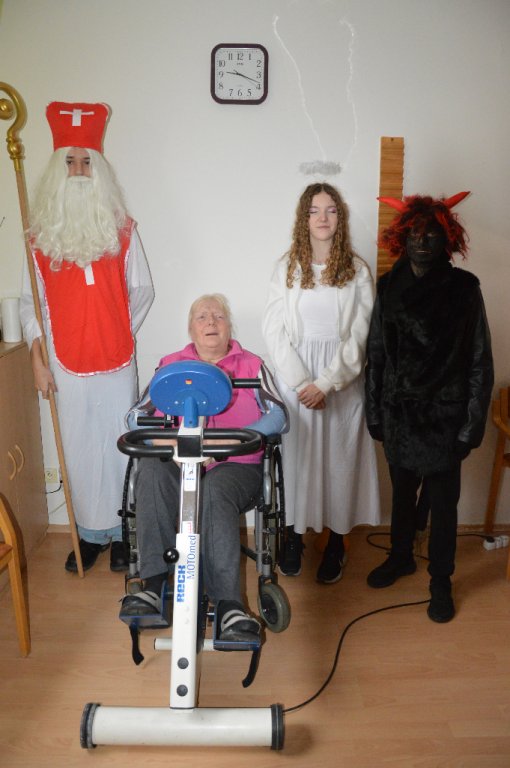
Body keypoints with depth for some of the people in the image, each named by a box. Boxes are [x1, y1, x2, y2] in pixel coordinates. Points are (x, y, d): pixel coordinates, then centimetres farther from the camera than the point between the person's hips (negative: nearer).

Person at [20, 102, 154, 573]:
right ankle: (90, 534, 25)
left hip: (116, 361, 0)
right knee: (79, 448, 8)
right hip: (66, 364, 1)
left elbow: (142, 291, 6)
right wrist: (37, 358, -3)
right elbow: (30, 301, 3)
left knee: (119, 445, 6)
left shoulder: (121, 229, 1)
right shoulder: (42, 234, 2)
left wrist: (121, 332, 6)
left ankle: (121, 533, 23)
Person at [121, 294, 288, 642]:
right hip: (176, 463, 2)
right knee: (151, 472, -32)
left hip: (235, 465, -2)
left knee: (214, 491, -35)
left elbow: (278, 417, -1)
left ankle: (229, 604, -34)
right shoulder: (171, 365, 20)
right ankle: (155, 585, -30)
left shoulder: (251, 365, 13)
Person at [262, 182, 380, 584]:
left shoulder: (357, 269, 0)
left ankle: (336, 541, 22)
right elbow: (274, 329, -3)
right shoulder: (287, 267, 2)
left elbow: (360, 334, -5)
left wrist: (326, 383, -14)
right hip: (296, 378, 1)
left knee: (339, 458, 6)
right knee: (295, 455, 6)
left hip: (343, 380, 0)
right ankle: (294, 534, 24)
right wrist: (301, 382, -12)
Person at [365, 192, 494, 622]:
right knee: (402, 492, 19)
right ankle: (401, 557, 41)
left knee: (442, 502, 8)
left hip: (444, 416, -2)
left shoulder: (464, 288, -7)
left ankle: (441, 582, 27)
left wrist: (472, 426, -8)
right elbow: (375, 353, 4)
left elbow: (480, 363, -5)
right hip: (399, 414, 3)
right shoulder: (389, 286, 1)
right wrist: (374, 412, 3)